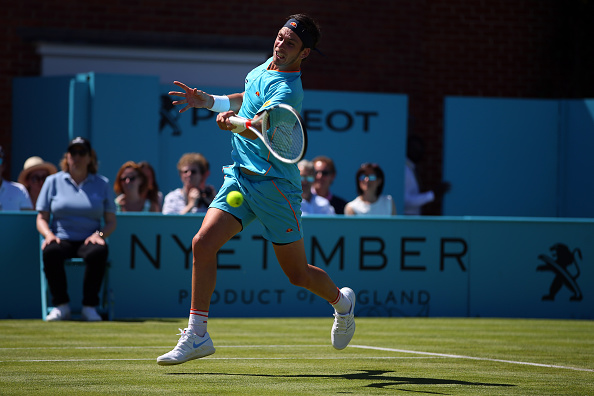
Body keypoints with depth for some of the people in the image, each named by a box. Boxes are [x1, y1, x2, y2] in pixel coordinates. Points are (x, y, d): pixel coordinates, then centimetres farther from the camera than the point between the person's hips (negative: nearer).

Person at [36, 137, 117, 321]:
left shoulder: (102, 184, 12)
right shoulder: (53, 181, 11)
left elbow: (111, 222, 10)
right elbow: (41, 218, 9)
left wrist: (99, 234, -12)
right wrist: (49, 234, -13)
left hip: (88, 240, 0)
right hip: (61, 239, 0)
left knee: (98, 252, -36)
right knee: (50, 251, -35)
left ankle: (89, 306, -24)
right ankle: (61, 305, -22)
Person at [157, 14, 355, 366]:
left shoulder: (287, 89, -17)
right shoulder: (263, 70, 10)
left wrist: (234, 123, -47)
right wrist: (208, 101, 19)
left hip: (275, 185, -7)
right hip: (240, 177, 7)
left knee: (298, 274, 4)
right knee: (203, 243, -13)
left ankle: (342, 302, 37)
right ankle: (197, 335, -10)